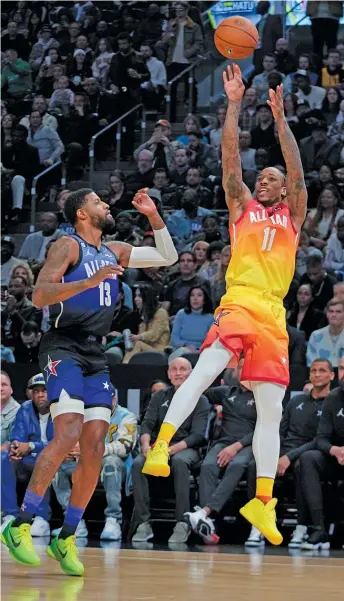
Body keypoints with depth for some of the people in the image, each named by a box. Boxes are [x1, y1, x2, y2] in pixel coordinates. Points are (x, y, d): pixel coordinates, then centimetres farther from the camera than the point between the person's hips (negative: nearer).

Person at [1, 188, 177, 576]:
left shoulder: (115, 253, 18)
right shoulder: (68, 246, -4)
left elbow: (167, 257, 26)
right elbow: (40, 296, -16)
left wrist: (153, 216, 14)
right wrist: (89, 281, -28)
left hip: (95, 355, 7)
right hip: (63, 349, -7)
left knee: (94, 449, -1)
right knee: (68, 435, -23)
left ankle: (66, 539, 6)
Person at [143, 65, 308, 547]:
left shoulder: (292, 216, 19)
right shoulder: (243, 207, 16)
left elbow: (297, 171, 6)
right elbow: (230, 160, 6)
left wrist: (280, 118, -1)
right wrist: (234, 106, 0)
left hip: (274, 316, 3)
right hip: (239, 303, -3)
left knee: (271, 408, 1)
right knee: (206, 369, -28)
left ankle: (262, 502, 4)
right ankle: (160, 448, -39)